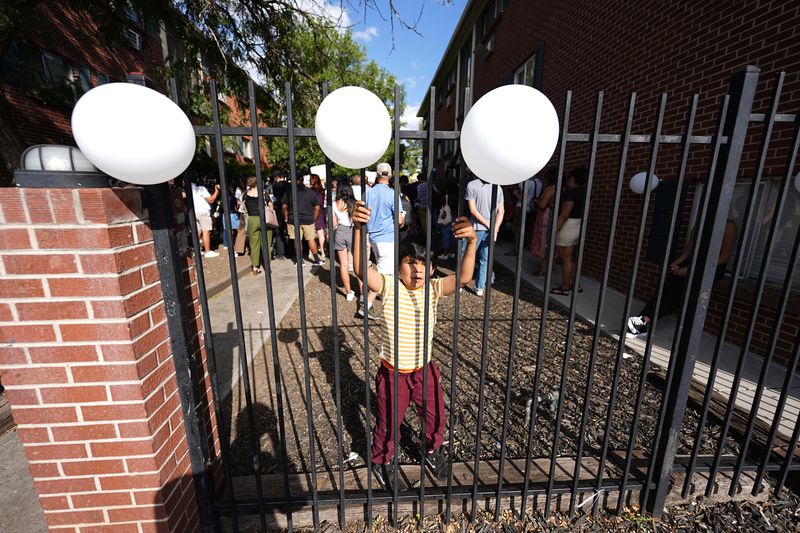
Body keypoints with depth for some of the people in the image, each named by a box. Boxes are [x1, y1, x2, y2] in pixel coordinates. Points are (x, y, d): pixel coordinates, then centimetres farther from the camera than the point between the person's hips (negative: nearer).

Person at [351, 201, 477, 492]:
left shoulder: (433, 288, -13)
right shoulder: (389, 287, -20)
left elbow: (463, 277, -30)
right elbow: (361, 270, -37)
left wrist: (471, 243, -46)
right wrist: (358, 229, -50)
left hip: (425, 370, 3)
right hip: (392, 373, -2)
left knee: (436, 417, 25)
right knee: (387, 424, 20)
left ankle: (432, 451, 58)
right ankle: (381, 462, 52)